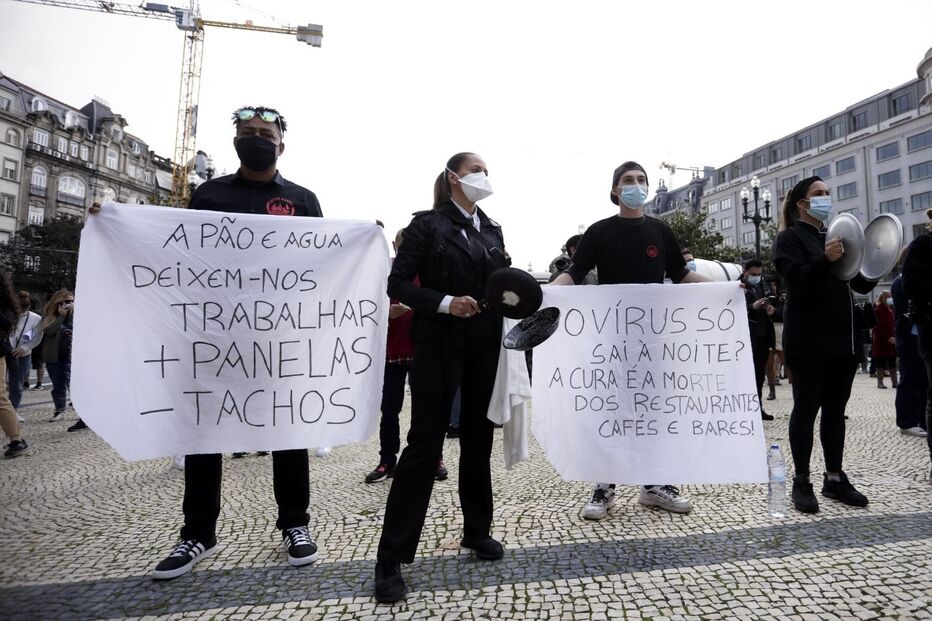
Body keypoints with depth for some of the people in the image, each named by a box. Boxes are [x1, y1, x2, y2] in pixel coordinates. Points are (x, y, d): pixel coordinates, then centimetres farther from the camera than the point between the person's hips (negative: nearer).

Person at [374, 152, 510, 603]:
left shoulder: (492, 230, 14)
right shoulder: (428, 224, -3)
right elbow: (398, 284, -8)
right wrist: (445, 303, -20)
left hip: (485, 346, 6)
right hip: (440, 345, -5)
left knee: (478, 438, 12)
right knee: (425, 443, -4)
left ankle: (477, 530, 30)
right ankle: (391, 557, 8)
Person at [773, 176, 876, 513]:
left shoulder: (836, 235, 19)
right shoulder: (790, 238, -2)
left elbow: (862, 285, 18)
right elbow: (797, 281, -17)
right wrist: (826, 260, -33)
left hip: (842, 339, 7)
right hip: (809, 341, -7)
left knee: (836, 409, 10)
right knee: (806, 408, -2)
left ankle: (834, 478, 20)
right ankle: (802, 482, 6)